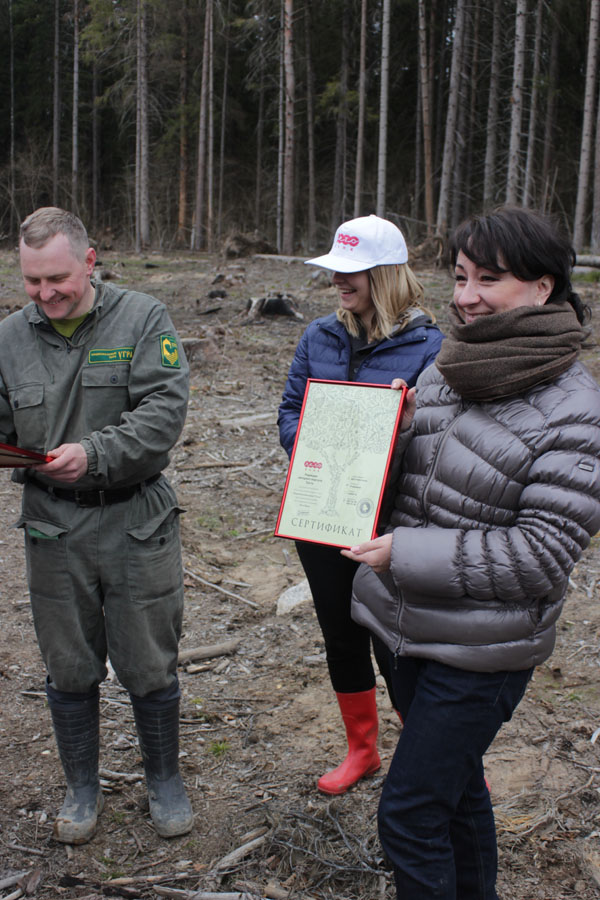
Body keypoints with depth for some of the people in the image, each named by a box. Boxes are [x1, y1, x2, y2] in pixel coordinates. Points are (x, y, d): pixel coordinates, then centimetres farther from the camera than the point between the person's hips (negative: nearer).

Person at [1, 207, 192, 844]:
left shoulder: (142, 319, -5)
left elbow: (165, 410, -14)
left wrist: (94, 454, -26)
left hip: (137, 524, -2)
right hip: (52, 528, 2)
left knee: (149, 668, 10)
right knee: (69, 671, 14)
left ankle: (164, 780, 34)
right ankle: (82, 789, 37)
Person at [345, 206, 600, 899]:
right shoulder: (444, 369, 4)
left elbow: (538, 554, -21)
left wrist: (404, 554, -23)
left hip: (482, 651, -7)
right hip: (412, 628, 7)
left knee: (409, 812, -3)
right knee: (454, 787, 24)